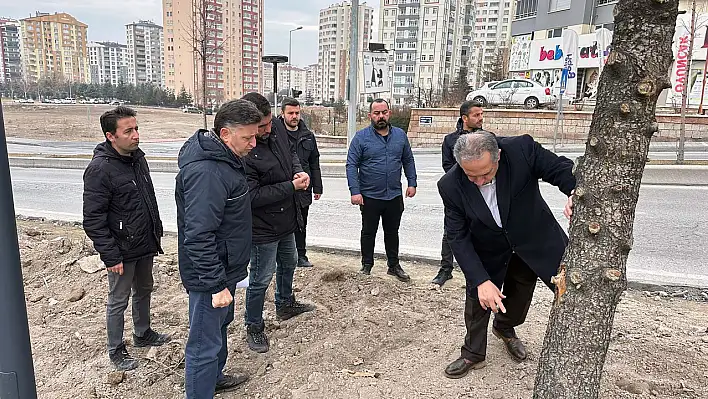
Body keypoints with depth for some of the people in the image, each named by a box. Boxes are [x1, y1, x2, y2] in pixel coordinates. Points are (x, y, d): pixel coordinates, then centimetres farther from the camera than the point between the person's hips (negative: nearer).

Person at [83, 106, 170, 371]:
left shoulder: (137, 157, 3)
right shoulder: (100, 169, -21)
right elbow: (93, 220, -20)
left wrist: (156, 233, 16)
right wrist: (111, 256, -20)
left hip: (145, 244, 8)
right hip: (122, 250, -7)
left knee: (144, 291, 22)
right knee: (118, 301, 9)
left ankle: (143, 334, 43)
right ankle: (116, 350, 28)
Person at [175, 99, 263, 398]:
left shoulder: (223, 157, 5)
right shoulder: (206, 172, -29)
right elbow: (199, 236, -30)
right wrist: (216, 285, -26)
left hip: (223, 268, 11)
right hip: (211, 276, -11)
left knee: (220, 326, 28)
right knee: (205, 345, 5)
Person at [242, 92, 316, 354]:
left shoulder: (277, 126, -6)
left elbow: (290, 153, 12)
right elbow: (253, 196, -28)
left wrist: (298, 171, -10)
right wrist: (291, 186, -24)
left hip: (286, 219, 9)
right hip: (263, 227, -8)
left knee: (289, 264, 28)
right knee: (261, 279, 7)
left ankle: (285, 304, 53)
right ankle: (254, 328, 30)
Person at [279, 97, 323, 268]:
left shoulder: (308, 136, 10)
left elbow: (315, 163, 15)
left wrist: (317, 187, 11)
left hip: (303, 190, 5)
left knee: (301, 225, 16)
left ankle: (301, 256, 28)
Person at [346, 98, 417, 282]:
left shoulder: (400, 135, 4)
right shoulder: (361, 137, -7)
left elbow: (408, 161, 12)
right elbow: (351, 165, -10)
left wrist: (412, 183, 4)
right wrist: (355, 191, -17)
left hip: (395, 196, 3)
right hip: (370, 196, -3)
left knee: (392, 232, 16)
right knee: (368, 232, 11)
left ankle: (394, 265, 30)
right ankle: (366, 266, 26)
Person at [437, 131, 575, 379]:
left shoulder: (522, 149, -33)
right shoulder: (450, 185, -30)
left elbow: (561, 169, -19)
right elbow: (457, 237, -24)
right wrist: (481, 280, -31)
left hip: (531, 237, 1)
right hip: (486, 249, -1)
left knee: (520, 293, 20)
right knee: (478, 298, 8)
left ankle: (505, 328, 52)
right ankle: (473, 354, 32)